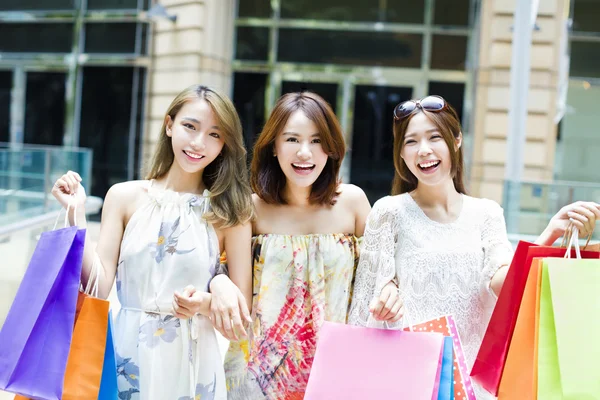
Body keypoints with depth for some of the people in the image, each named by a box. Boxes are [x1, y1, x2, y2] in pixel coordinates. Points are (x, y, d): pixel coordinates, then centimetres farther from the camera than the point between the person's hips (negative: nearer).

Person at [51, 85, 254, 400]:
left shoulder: (230, 213, -5)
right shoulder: (125, 197, -2)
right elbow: (98, 288, -6)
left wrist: (205, 303, -22)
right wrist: (77, 216, -11)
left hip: (191, 363, -1)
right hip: (128, 357, 1)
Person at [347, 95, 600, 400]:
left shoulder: (486, 214, 4)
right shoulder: (390, 212, -3)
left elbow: (502, 282, -10)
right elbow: (377, 292, -1)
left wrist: (551, 234, -23)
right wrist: (386, 293, -23)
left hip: (469, 366, 2)